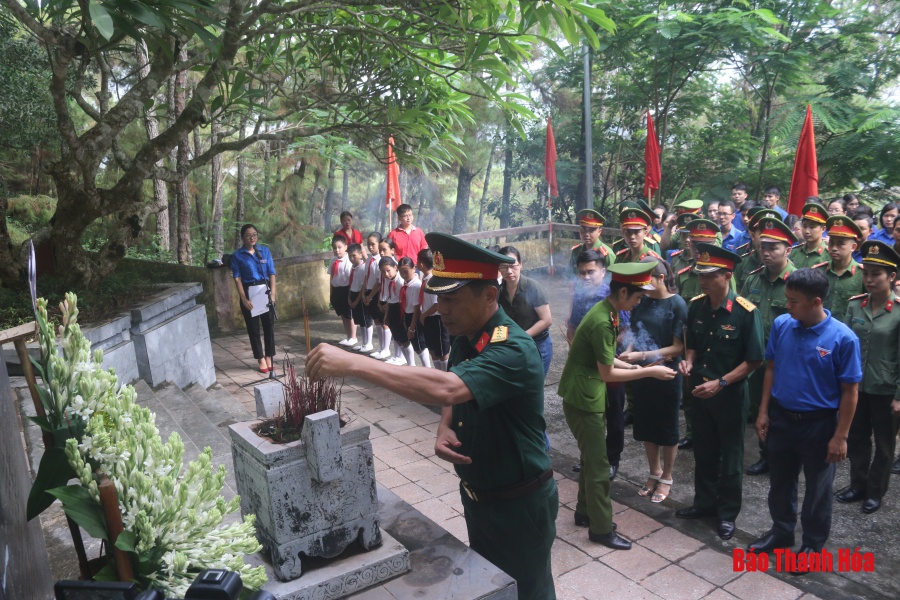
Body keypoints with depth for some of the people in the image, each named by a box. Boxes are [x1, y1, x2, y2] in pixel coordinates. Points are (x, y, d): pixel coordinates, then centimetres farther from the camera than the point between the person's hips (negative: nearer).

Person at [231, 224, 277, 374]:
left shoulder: (265, 251, 4)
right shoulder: (237, 255, -2)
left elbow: (272, 274, 2)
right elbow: (237, 278, -6)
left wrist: (272, 293, -7)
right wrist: (244, 299, -14)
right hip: (249, 293, -2)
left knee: (269, 325, 5)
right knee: (253, 327, 4)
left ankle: (269, 357, 16)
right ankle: (261, 359, 14)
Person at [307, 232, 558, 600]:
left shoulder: (513, 350, -29)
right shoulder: (464, 339, -2)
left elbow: (445, 388, -45)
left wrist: (353, 363, -44)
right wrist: (444, 430, -11)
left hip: (520, 505, -8)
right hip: (476, 495, 8)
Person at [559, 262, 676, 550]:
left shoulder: (605, 312, 6)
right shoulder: (603, 322, -25)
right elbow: (607, 373, -20)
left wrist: (636, 366, 4)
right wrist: (649, 372, -13)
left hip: (589, 397, 10)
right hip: (583, 400, -10)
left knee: (591, 459, 20)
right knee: (598, 465, 2)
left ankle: (585, 512, 35)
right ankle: (601, 529, 15)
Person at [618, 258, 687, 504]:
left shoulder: (677, 304, -15)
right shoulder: (641, 301, -2)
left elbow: (678, 347, -16)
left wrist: (642, 355, -24)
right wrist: (628, 352, -13)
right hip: (642, 373, 5)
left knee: (667, 428, 11)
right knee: (646, 426, 16)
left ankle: (666, 478, 30)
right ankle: (654, 473, 36)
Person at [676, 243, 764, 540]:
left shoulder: (746, 312, -20)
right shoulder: (696, 306, -4)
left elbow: (753, 360, -15)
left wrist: (720, 383, -21)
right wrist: (688, 362, -10)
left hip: (731, 394, -5)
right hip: (700, 390, 5)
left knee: (730, 456, 12)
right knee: (703, 451, 19)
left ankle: (727, 513, 30)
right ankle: (704, 502, 38)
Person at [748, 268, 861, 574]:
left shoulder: (842, 338, -19)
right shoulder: (781, 325, -8)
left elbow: (849, 391, -12)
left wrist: (840, 436, -11)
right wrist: (764, 411, 3)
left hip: (819, 424, -4)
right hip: (781, 418, 4)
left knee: (817, 490, 15)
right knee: (780, 482, 20)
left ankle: (813, 544, 36)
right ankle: (781, 531, 41)